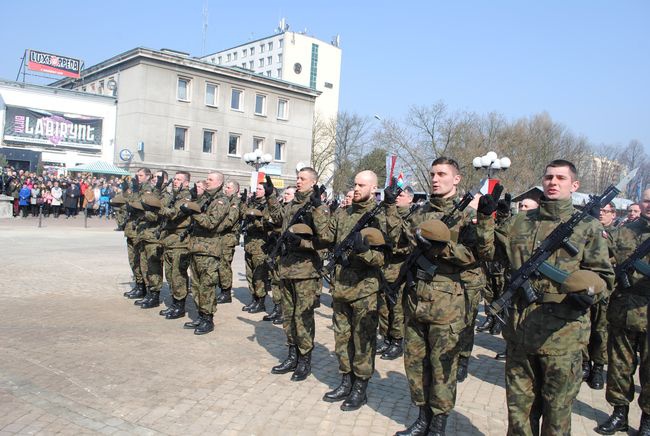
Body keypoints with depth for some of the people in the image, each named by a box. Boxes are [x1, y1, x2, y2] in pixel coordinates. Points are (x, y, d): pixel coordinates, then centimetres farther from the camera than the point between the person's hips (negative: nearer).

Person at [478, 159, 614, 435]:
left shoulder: (587, 226, 1)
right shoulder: (520, 223, 11)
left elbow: (604, 275, 0)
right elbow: (488, 251, 12)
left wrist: (590, 292, -20)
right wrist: (486, 217, 1)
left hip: (562, 334, -3)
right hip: (520, 330, 3)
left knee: (557, 412, 10)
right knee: (519, 406, 15)